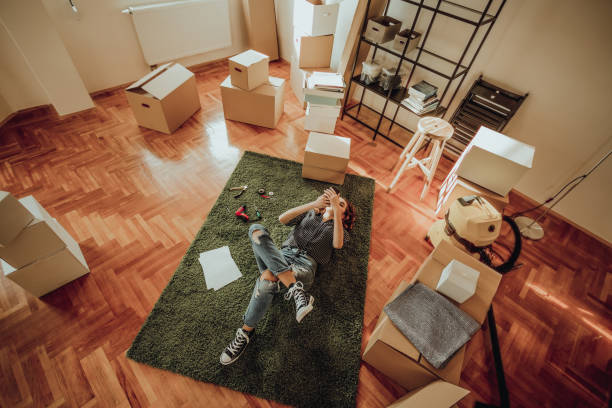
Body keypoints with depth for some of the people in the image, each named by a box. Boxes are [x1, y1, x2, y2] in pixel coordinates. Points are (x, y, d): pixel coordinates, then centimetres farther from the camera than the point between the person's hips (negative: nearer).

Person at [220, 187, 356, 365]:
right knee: (256, 229, -26)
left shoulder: (339, 229, 21)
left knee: (267, 278, -35)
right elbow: (282, 218, 9)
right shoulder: (309, 214, 28)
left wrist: (336, 210, -11)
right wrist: (312, 204, -2)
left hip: (305, 265, -3)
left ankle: (246, 332, -13)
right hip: (284, 256, 4)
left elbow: (337, 244, -6)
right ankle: (296, 289, -36)